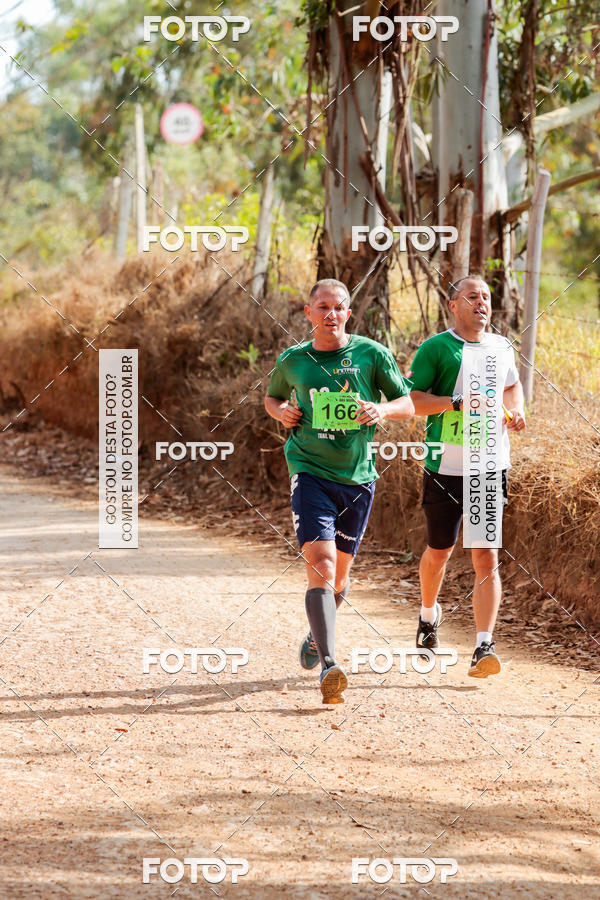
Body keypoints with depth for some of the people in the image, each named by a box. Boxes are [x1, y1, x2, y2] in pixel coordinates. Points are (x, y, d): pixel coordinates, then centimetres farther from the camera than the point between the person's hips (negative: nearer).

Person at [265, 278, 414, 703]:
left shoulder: (372, 354, -1)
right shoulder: (293, 361, 3)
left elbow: (409, 404, 4)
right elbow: (272, 397, 22)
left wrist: (383, 409, -17)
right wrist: (281, 412, -1)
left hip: (358, 477, 2)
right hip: (310, 473, -2)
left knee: (339, 574, 14)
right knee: (320, 563, -20)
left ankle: (316, 635, 45)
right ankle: (329, 667, -29)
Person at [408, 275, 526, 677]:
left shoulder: (502, 347, 11)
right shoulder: (436, 348, -4)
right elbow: (410, 399, -11)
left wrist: (516, 411, 9)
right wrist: (458, 403, -21)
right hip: (445, 466, -2)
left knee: (486, 556, -8)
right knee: (440, 551, 12)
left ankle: (484, 646, -12)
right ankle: (429, 615, 41)